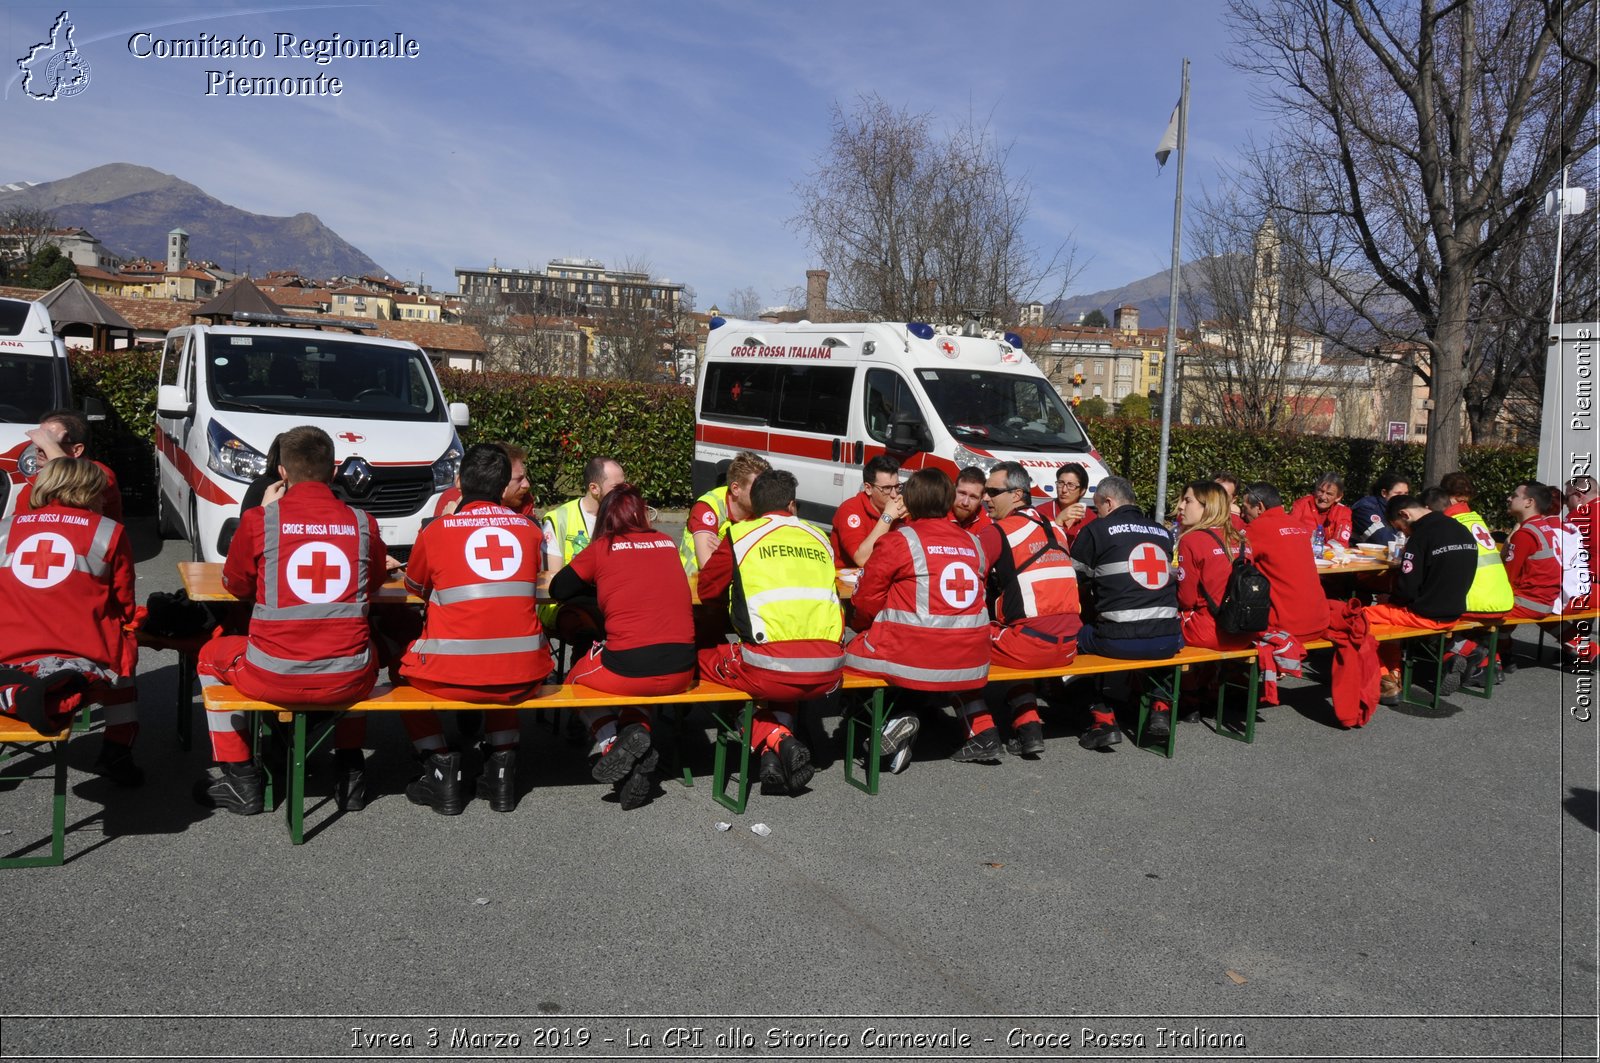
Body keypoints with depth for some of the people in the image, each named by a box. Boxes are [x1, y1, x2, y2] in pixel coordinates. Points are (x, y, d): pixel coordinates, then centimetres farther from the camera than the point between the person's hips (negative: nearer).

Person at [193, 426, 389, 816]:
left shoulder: (260, 520, -6)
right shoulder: (362, 523, 0)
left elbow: (236, 586, 11)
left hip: (274, 679, -2)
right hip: (348, 681, 2)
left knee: (212, 655, 31)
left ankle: (238, 778, 30)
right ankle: (349, 769, 35)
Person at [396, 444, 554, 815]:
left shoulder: (435, 531, -2)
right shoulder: (529, 529, 4)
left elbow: (415, 587, 16)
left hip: (454, 675, -2)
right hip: (524, 676, 3)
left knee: (407, 669, 30)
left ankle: (441, 768, 18)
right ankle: (502, 768, 24)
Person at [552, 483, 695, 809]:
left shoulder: (601, 548, 3)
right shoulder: (667, 544, 12)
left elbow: (558, 590, 14)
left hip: (627, 670, -4)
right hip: (681, 674, 4)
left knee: (576, 680, 27)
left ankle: (611, 741, 2)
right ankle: (637, 731, 8)